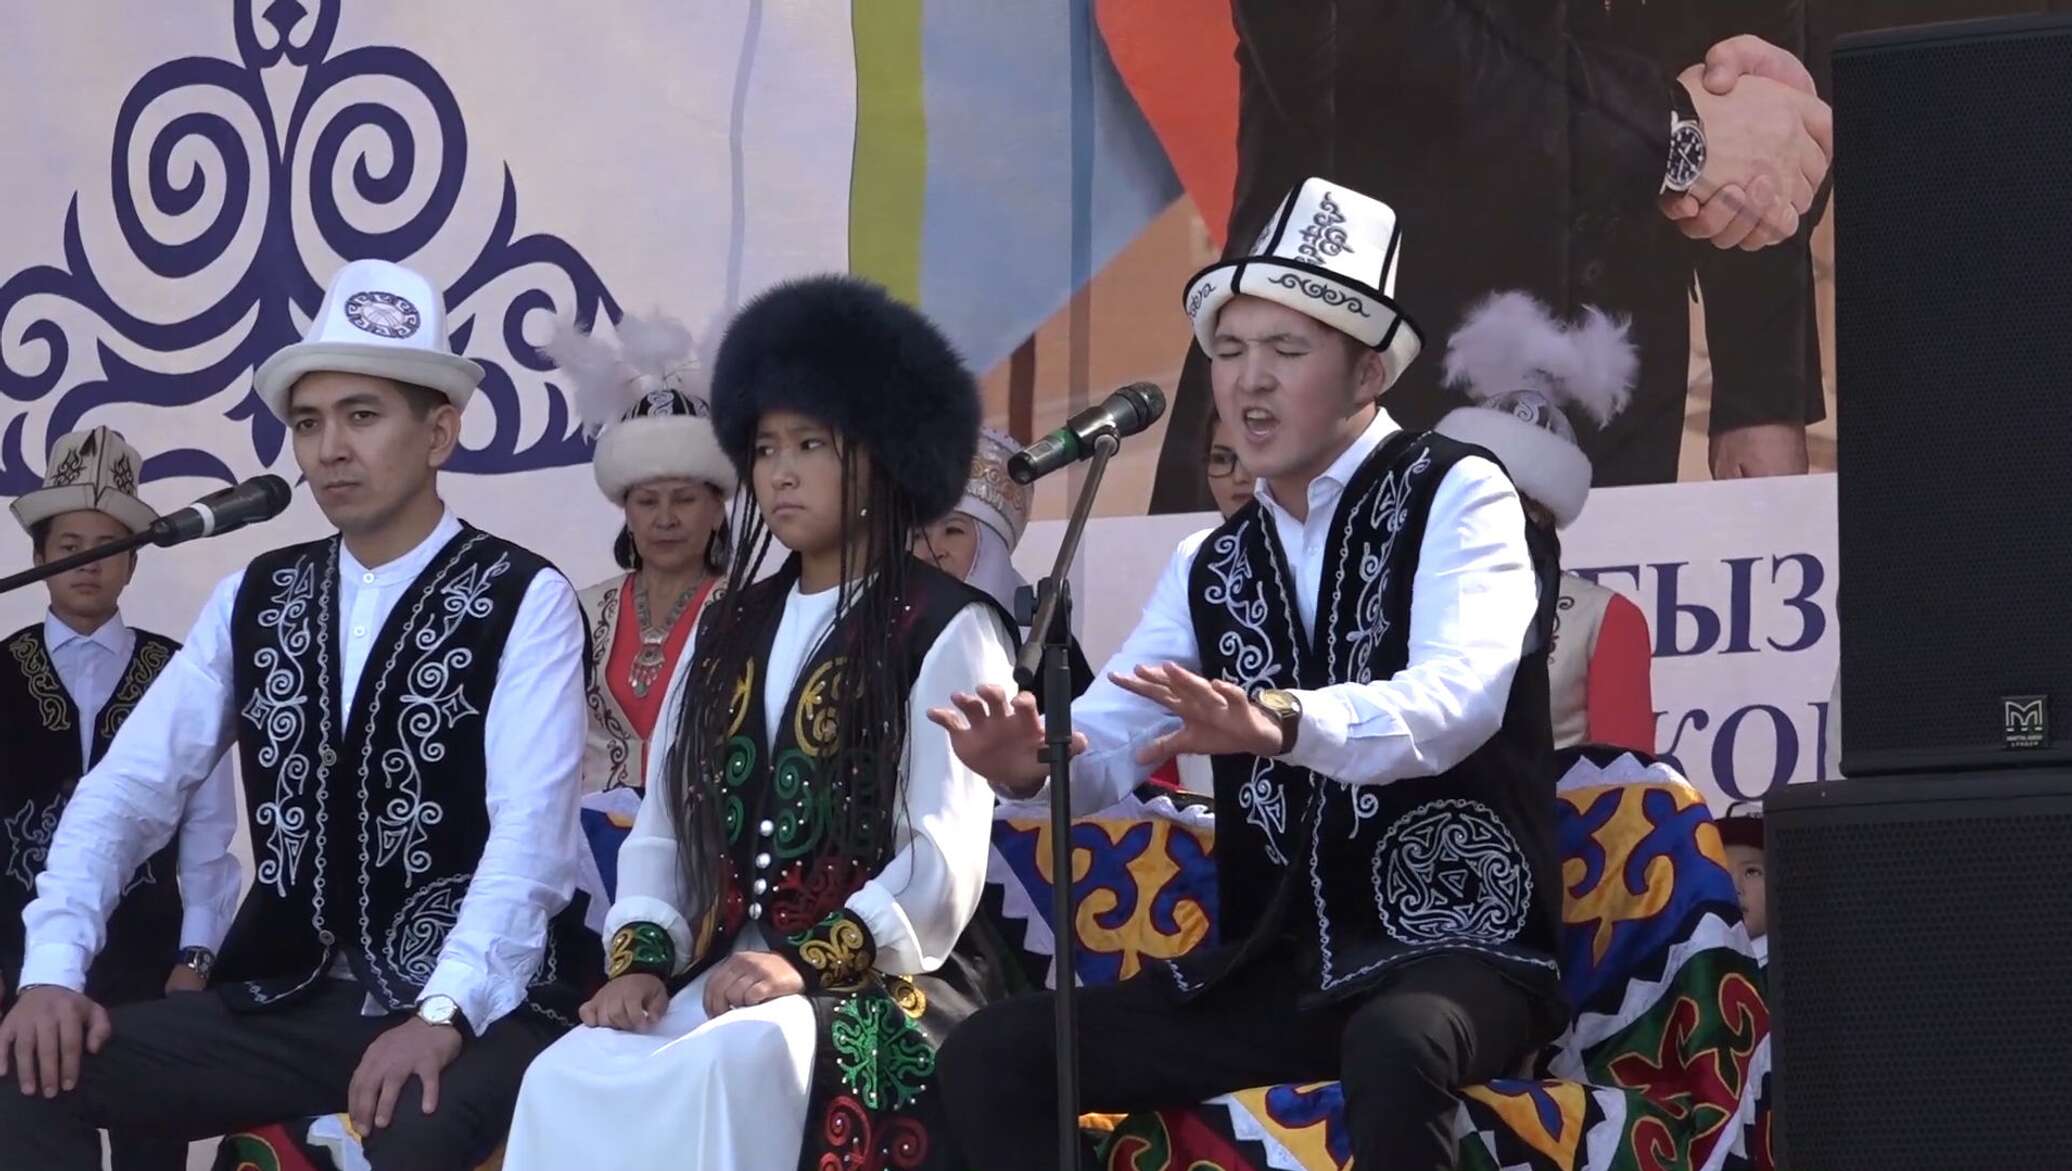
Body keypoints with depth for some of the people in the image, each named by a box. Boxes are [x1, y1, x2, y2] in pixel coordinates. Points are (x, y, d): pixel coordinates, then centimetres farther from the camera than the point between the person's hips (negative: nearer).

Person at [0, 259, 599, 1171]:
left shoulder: (524, 601, -4)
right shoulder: (253, 601, 12)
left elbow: (530, 832, -15)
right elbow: (128, 791, 6)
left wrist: (442, 1015, -29)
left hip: (478, 1010, -6)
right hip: (294, 1002, 6)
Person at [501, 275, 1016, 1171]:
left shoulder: (947, 631, 3)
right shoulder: (725, 632, 21)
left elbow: (944, 862, -8)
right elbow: (663, 825, 16)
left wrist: (807, 965, -20)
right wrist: (641, 959, -3)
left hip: (881, 985, -5)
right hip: (720, 979, 5)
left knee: (735, 1063, -39)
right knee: (568, 1081, -28)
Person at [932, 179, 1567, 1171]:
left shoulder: (1456, 497, -5)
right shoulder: (1211, 566, 15)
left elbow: (1457, 698, -23)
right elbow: (1109, 746, 5)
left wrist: (1278, 721, -42)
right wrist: (1028, 759, -21)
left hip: (1454, 954, -7)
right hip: (1268, 975, 7)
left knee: (1398, 1046, -40)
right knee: (989, 1059, -6)